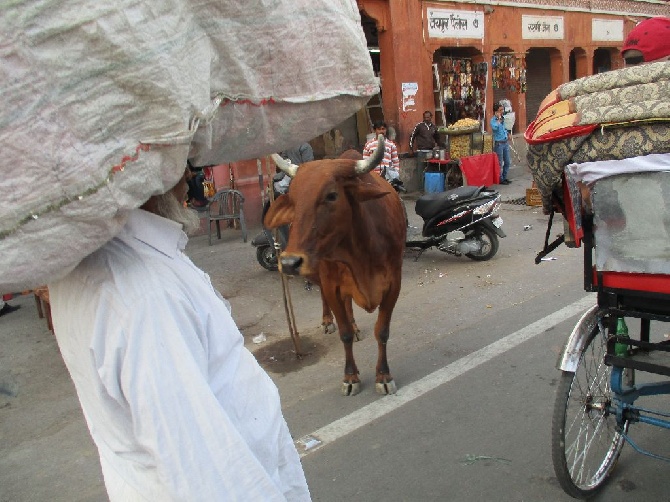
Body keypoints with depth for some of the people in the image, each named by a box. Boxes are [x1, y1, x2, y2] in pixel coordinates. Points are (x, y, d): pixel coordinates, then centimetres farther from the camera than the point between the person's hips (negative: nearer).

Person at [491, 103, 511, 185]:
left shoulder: (502, 118, 13)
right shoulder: (493, 120, -10)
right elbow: (494, 127, -32)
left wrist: (507, 133, 12)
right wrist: (498, 119, -22)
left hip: (505, 142, 8)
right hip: (499, 143, -8)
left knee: (507, 162, 11)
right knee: (500, 163, -2)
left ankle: (504, 177, 23)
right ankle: (500, 179, 6)